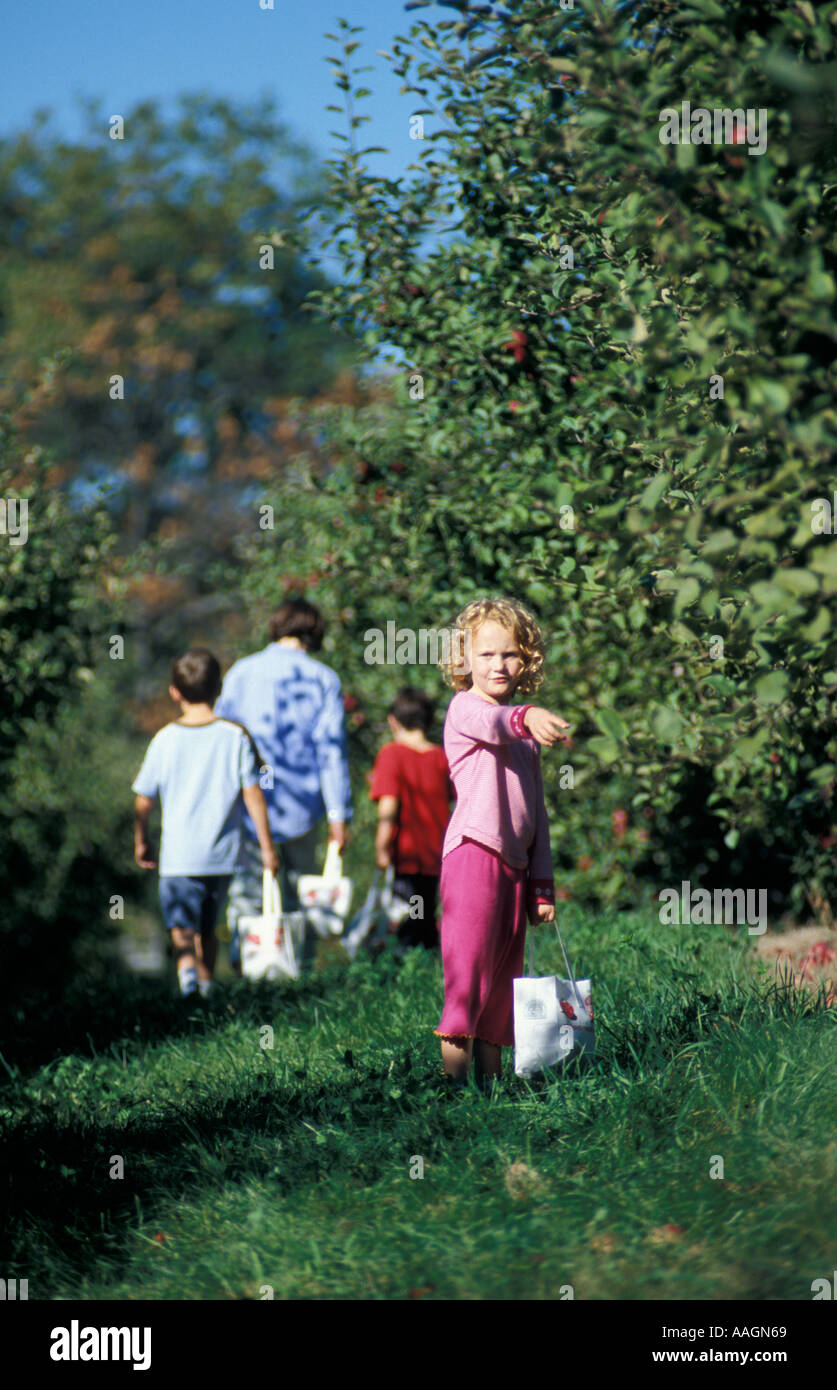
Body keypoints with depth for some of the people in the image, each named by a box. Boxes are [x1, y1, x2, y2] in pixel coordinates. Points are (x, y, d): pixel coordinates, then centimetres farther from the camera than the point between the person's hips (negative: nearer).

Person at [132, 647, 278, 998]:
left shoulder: (165, 740, -3)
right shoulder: (236, 736, -3)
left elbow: (143, 801, 2)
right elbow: (252, 794, -3)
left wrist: (140, 841, 19)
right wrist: (266, 846, 4)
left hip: (178, 856, -2)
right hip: (222, 856, 2)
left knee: (182, 928, -6)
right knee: (207, 928, 20)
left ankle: (187, 968, -33)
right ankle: (206, 987, 29)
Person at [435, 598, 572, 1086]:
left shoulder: (526, 736, 23)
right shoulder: (465, 708, -1)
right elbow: (492, 723, -27)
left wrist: (542, 884, 20)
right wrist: (526, 716, -49)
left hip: (515, 865, 8)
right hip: (473, 855, -8)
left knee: (502, 979, 9)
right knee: (468, 972, -12)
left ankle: (490, 1078, 15)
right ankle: (454, 1078, -13)